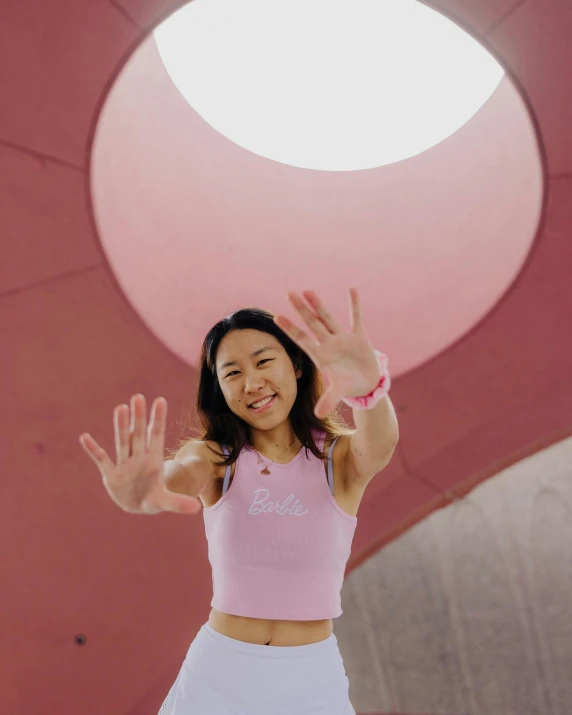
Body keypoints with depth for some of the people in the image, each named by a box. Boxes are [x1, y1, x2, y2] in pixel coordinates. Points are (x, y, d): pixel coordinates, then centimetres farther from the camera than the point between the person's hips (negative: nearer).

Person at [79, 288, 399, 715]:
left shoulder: (340, 458, -6)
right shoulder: (214, 457, -5)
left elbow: (380, 444, -28)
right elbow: (180, 472, -27)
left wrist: (369, 387, -52)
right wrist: (142, 491, -52)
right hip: (217, 673, 0)